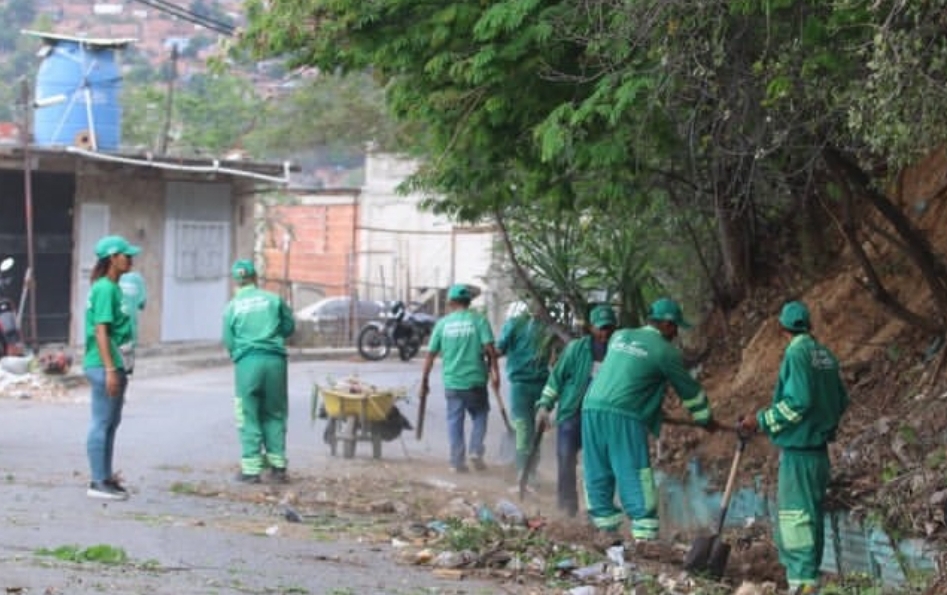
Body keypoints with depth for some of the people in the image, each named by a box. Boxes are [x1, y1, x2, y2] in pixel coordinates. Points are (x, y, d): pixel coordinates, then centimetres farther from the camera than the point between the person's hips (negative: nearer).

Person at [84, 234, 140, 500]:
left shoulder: (113, 288, 14)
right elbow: (101, 331, -20)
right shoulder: (105, 289, -15)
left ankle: (106, 477, 22)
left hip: (115, 364, 10)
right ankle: (98, 483, -2)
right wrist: (110, 369, -23)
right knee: (102, 423, -5)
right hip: (104, 366, -10)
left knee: (111, 423, 15)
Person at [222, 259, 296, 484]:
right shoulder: (273, 299, 3)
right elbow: (289, 326, 9)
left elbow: (229, 342, 3)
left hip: (247, 362, -1)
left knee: (249, 417, 4)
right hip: (274, 359, 1)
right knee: (275, 415, 12)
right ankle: (277, 466, 12)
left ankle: (251, 469, 2)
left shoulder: (232, 307, 2)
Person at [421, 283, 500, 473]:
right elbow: (489, 348, -11)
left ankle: (457, 461, 7)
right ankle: (476, 450, 1)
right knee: (479, 415, 17)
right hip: (475, 379, -1)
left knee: (455, 421, 8)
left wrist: (424, 379, 11)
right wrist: (494, 372, -4)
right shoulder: (479, 321, -2)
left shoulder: (443, 323, 3)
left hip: (452, 381, 1)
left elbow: (431, 354, 4)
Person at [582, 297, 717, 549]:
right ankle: (643, 537, -9)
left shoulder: (619, 336, 18)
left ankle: (608, 530, 17)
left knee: (599, 475, 12)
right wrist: (706, 419, 27)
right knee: (635, 477, -5)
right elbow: (689, 389, 11)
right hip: (623, 415, -6)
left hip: (592, 407, 6)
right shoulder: (665, 351, 1)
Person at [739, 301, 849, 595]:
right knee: (811, 512, 15)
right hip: (819, 446, 9)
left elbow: (797, 402, -22)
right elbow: (841, 400, 15)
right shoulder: (826, 355, 10)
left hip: (799, 449, -9)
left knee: (796, 513, -7)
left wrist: (762, 421, -13)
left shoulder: (796, 354, -15)